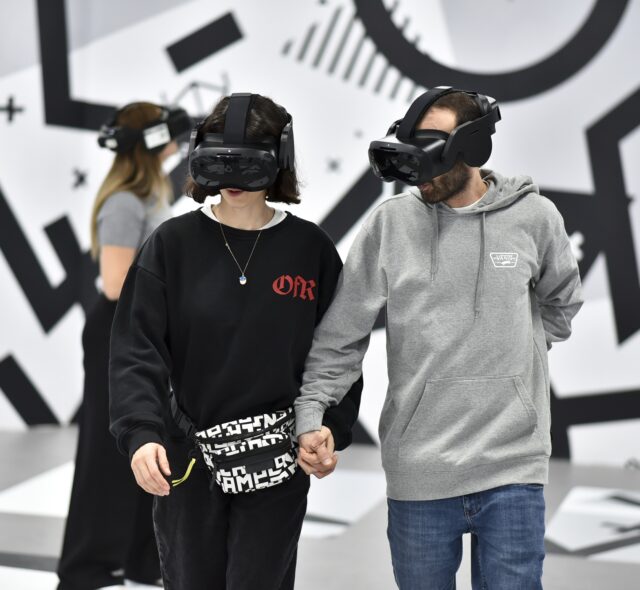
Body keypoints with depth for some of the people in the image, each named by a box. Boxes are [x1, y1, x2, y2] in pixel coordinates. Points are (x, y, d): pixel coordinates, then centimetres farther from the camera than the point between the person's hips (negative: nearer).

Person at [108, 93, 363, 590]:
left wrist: (333, 429, -8)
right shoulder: (174, 244, -1)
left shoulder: (311, 248, 1)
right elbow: (138, 350, -7)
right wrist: (142, 433, -20)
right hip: (186, 459, 1)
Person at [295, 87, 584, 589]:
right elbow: (341, 335, 0)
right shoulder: (390, 223, -3)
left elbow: (561, 303, 18)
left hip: (513, 469, 0)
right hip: (418, 471, 1)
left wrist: (520, 352, 9)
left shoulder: (534, 217, -2)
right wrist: (311, 413, -8)